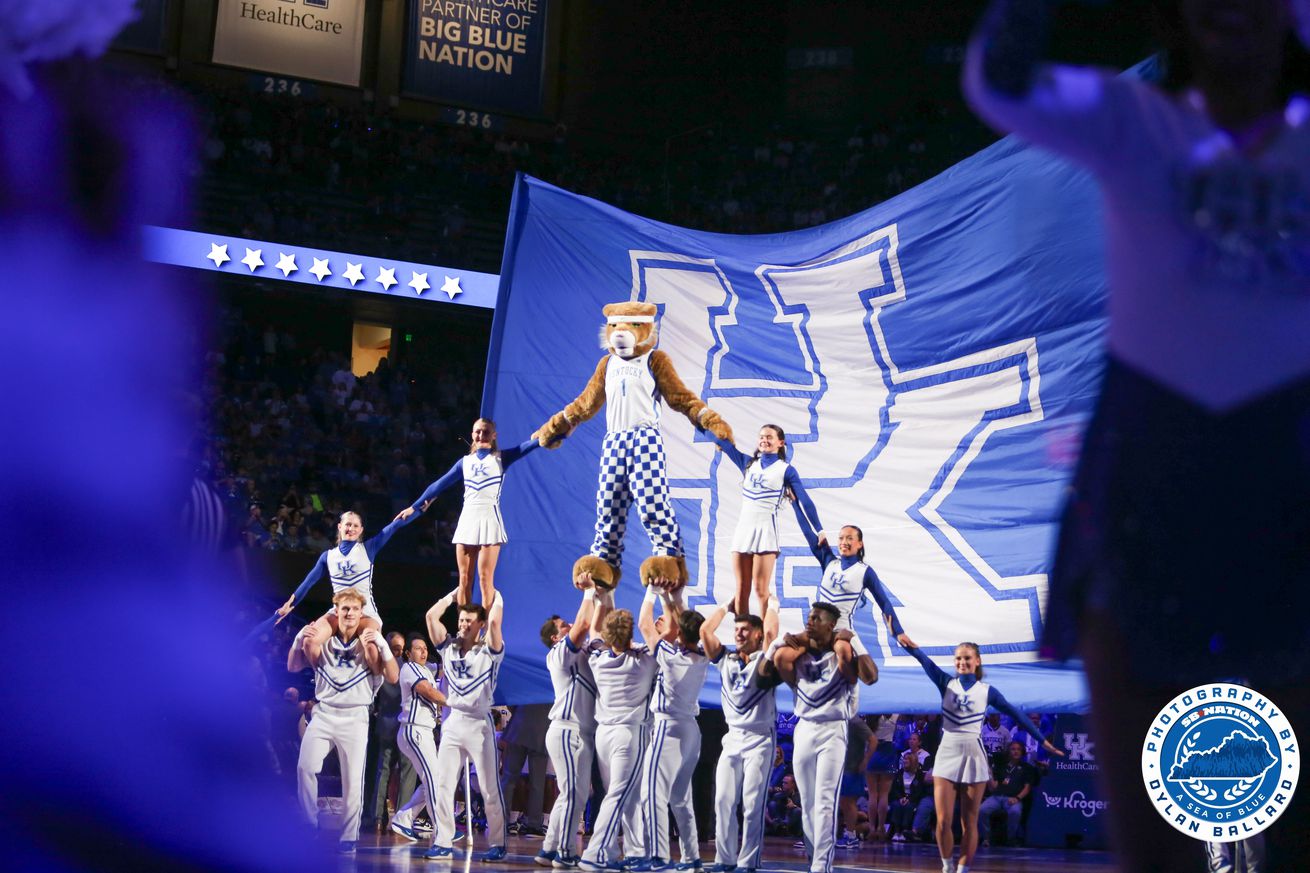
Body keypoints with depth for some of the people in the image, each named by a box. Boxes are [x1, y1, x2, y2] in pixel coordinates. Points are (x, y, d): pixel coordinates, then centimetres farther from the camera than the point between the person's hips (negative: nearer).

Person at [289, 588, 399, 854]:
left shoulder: (369, 644, 3)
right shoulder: (324, 641, 7)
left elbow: (393, 677, -8)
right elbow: (292, 667, 5)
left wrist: (381, 645, -21)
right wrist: (300, 639, -11)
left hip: (354, 718, -1)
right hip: (323, 714, 1)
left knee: (353, 779, -5)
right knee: (305, 767, -15)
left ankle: (348, 837, 4)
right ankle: (311, 827, -2)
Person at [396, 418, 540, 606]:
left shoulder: (500, 458, 6)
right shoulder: (465, 462, 16)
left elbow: (527, 446, -8)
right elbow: (439, 484, 20)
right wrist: (415, 507, 21)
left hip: (489, 520, -4)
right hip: (467, 521, 4)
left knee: (485, 579, -9)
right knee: (464, 580, 2)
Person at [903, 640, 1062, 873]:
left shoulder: (987, 691, 4)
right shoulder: (947, 683, 5)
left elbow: (1016, 715, 7)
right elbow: (925, 661, -10)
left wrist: (1042, 740, 5)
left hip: (973, 756, 0)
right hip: (946, 753, 0)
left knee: (969, 822, 1)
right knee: (943, 821, -5)